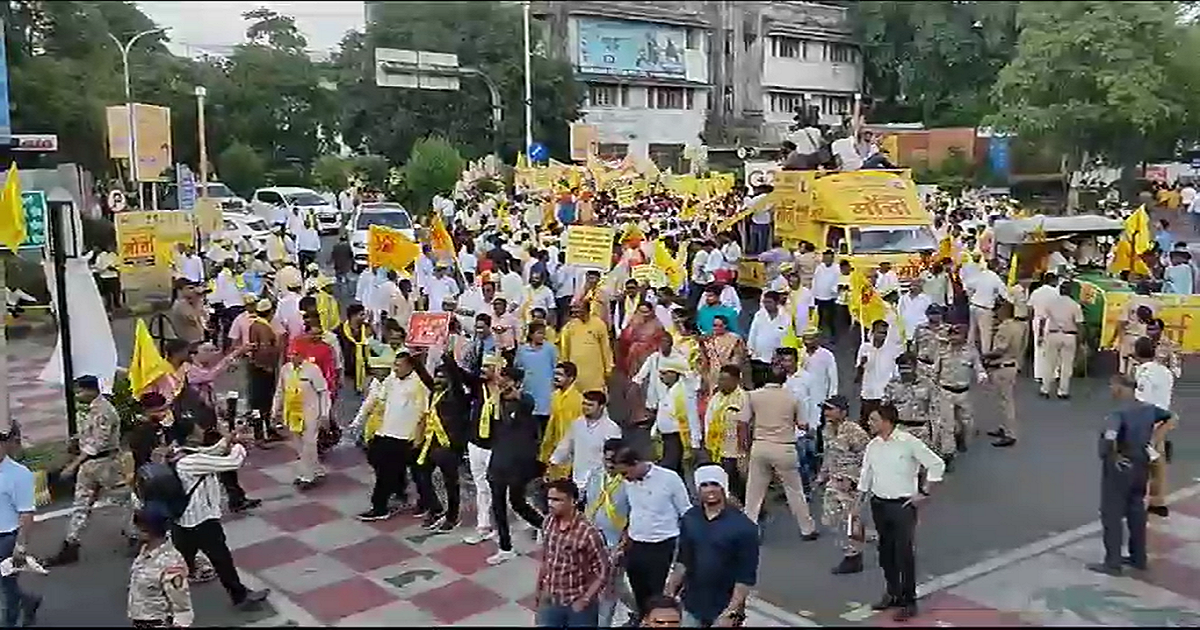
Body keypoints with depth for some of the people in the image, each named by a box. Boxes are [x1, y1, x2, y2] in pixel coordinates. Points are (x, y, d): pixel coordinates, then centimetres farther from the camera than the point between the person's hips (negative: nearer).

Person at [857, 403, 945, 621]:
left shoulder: (909, 442, -13)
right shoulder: (873, 445, 3)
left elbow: (937, 465, -8)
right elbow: (865, 476, 13)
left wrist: (924, 492, -7)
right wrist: (857, 504, 12)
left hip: (903, 505, -5)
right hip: (879, 504, 5)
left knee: (904, 553, -4)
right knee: (886, 551, 14)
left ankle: (909, 601, 7)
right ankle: (892, 593, 30)